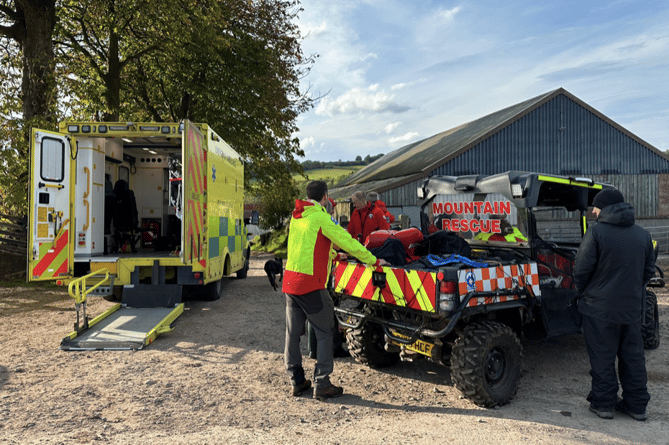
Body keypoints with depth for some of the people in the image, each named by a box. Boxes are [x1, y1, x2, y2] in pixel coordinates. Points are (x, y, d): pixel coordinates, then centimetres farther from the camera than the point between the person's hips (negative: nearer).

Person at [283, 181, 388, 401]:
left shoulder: (296, 217, 13)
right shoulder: (320, 217, -11)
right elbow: (345, 241, -9)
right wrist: (374, 261, -1)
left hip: (290, 281, 8)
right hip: (310, 284, -8)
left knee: (293, 333, 13)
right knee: (324, 333, 3)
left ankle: (297, 381, 22)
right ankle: (321, 385, 4)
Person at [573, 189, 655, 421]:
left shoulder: (596, 233, -13)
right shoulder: (643, 234, 6)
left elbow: (582, 269, -13)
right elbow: (649, 270, 13)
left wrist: (582, 292, 4)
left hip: (600, 306, -5)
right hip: (632, 307, 5)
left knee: (602, 357, 6)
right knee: (633, 355, 15)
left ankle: (603, 403, 15)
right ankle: (637, 404, 23)